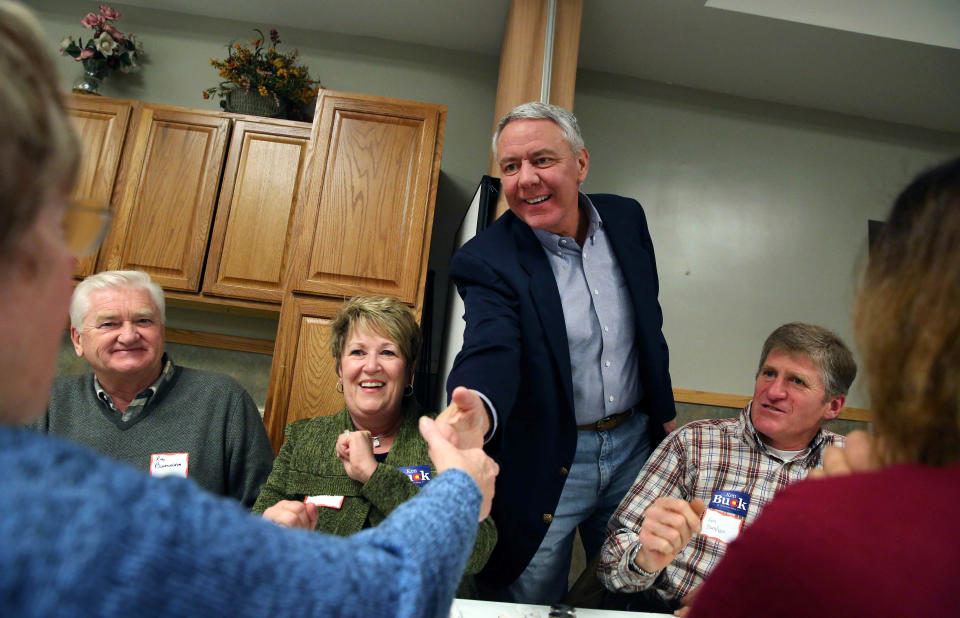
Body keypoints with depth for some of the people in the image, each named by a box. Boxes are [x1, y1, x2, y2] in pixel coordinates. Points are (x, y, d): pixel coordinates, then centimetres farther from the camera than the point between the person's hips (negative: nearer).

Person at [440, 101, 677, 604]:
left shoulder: (626, 219, -1)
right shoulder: (486, 260, -17)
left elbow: (649, 324, 10)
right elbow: (491, 351, -33)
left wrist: (664, 410, 13)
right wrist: (478, 408, -55)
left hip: (635, 444, 4)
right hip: (547, 462, -4)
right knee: (531, 602, 14)